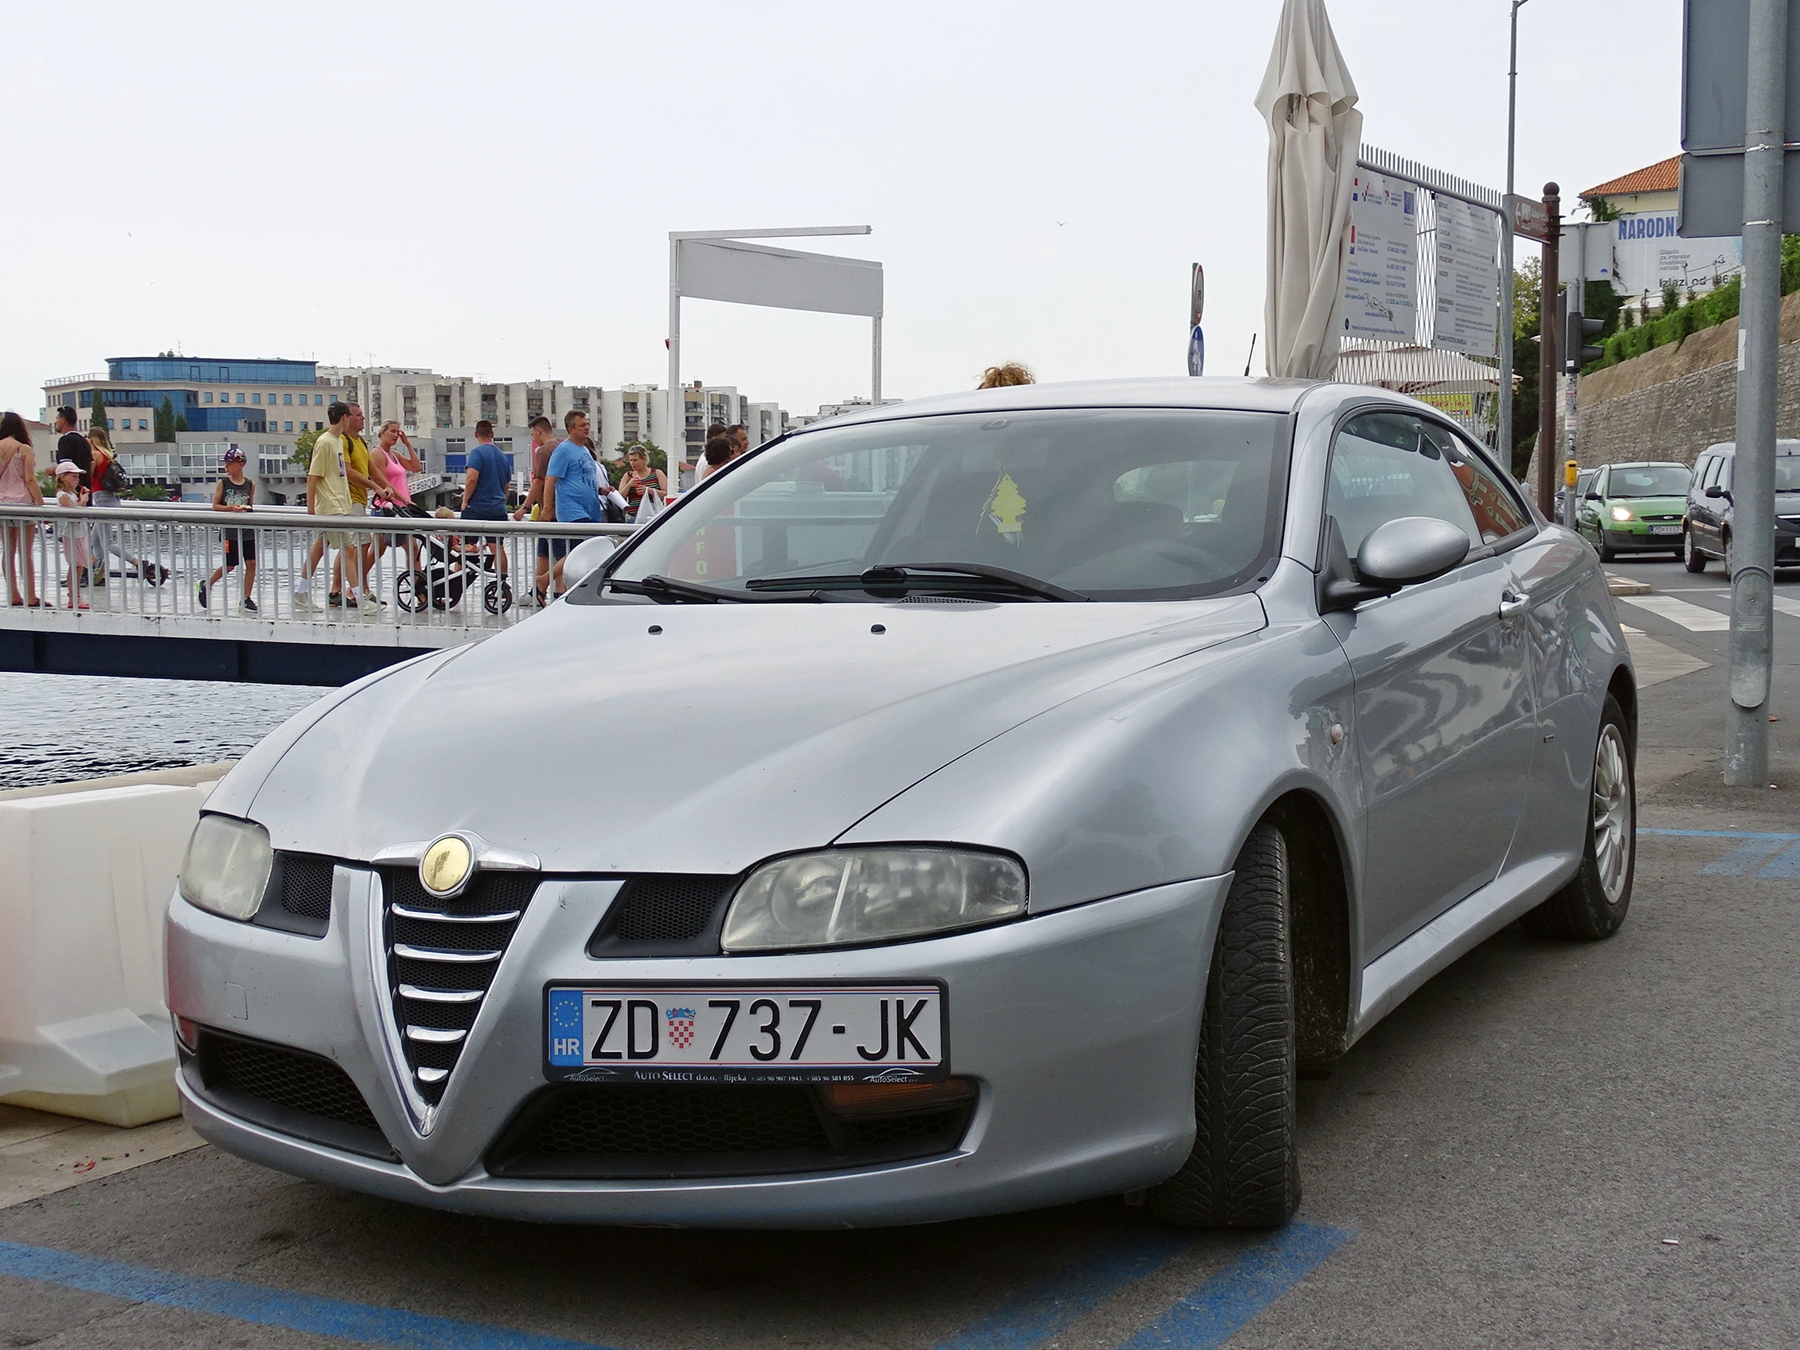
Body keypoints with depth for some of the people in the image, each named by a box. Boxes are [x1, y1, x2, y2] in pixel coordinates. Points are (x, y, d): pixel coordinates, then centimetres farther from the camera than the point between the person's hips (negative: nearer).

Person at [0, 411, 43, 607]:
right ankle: (31, 597, -2)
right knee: (25, 553, -3)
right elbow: (30, 480, -12)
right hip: (22, 502, -5)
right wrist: (41, 504, -8)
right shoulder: (24, 449, -8)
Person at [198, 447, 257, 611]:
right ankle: (206, 585, 23)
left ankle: (246, 598, 7)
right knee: (229, 566, 0)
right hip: (230, 532, -3)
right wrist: (230, 508, -16)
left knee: (251, 563, -1)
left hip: (248, 531, 3)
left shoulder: (250, 485, 5)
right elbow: (215, 506, -1)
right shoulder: (222, 483, -1)